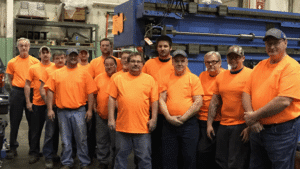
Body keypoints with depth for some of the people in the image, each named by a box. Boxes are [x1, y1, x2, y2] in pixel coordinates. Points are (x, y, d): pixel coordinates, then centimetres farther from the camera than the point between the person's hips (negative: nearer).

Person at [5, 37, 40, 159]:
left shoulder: (35, 61, 2)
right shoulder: (12, 62, 5)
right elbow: (10, 79, 11)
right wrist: (15, 89, 2)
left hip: (31, 93, 0)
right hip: (17, 93, 0)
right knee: (15, 122, 5)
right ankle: (13, 148, 16)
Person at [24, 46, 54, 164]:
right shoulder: (33, 68, 3)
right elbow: (27, 85, 4)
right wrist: (28, 102, -3)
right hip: (37, 104, 0)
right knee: (36, 130, 5)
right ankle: (34, 153, 17)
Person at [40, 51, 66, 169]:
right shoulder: (48, 70, 2)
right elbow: (42, 88, 1)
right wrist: (47, 101, -10)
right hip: (52, 106, -3)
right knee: (50, 132, -2)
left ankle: (53, 153, 28)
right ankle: (48, 157, 8)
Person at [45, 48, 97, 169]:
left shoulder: (84, 74, 5)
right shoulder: (57, 74, 9)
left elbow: (90, 93, 2)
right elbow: (50, 91, 6)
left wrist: (89, 110, -4)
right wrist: (50, 109, -2)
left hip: (79, 111, -1)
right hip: (62, 112, 2)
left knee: (81, 139, 3)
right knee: (65, 140, 10)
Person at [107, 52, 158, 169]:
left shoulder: (150, 79, 5)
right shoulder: (118, 79, 6)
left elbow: (154, 101, 5)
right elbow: (111, 99, 5)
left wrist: (153, 119, -2)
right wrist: (111, 119, -2)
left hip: (143, 127, -1)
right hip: (122, 126, 1)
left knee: (144, 157, 6)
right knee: (121, 156, 13)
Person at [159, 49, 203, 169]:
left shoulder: (193, 78, 2)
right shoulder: (167, 79, 10)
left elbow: (198, 102, -5)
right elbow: (161, 100, 5)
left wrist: (183, 118, -10)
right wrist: (168, 117, -9)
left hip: (189, 123, -2)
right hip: (169, 123, 3)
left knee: (189, 158, 4)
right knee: (168, 159, 7)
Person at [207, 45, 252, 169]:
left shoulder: (250, 74, -6)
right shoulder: (221, 76, 12)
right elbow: (214, 102, 14)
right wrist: (209, 124, 10)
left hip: (242, 126, -5)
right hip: (223, 125, 6)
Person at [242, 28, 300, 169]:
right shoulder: (260, 65, 10)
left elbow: (284, 101, -23)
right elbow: (247, 92, 5)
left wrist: (255, 116, -17)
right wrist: (251, 115, -12)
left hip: (282, 131, -7)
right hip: (258, 128, 7)